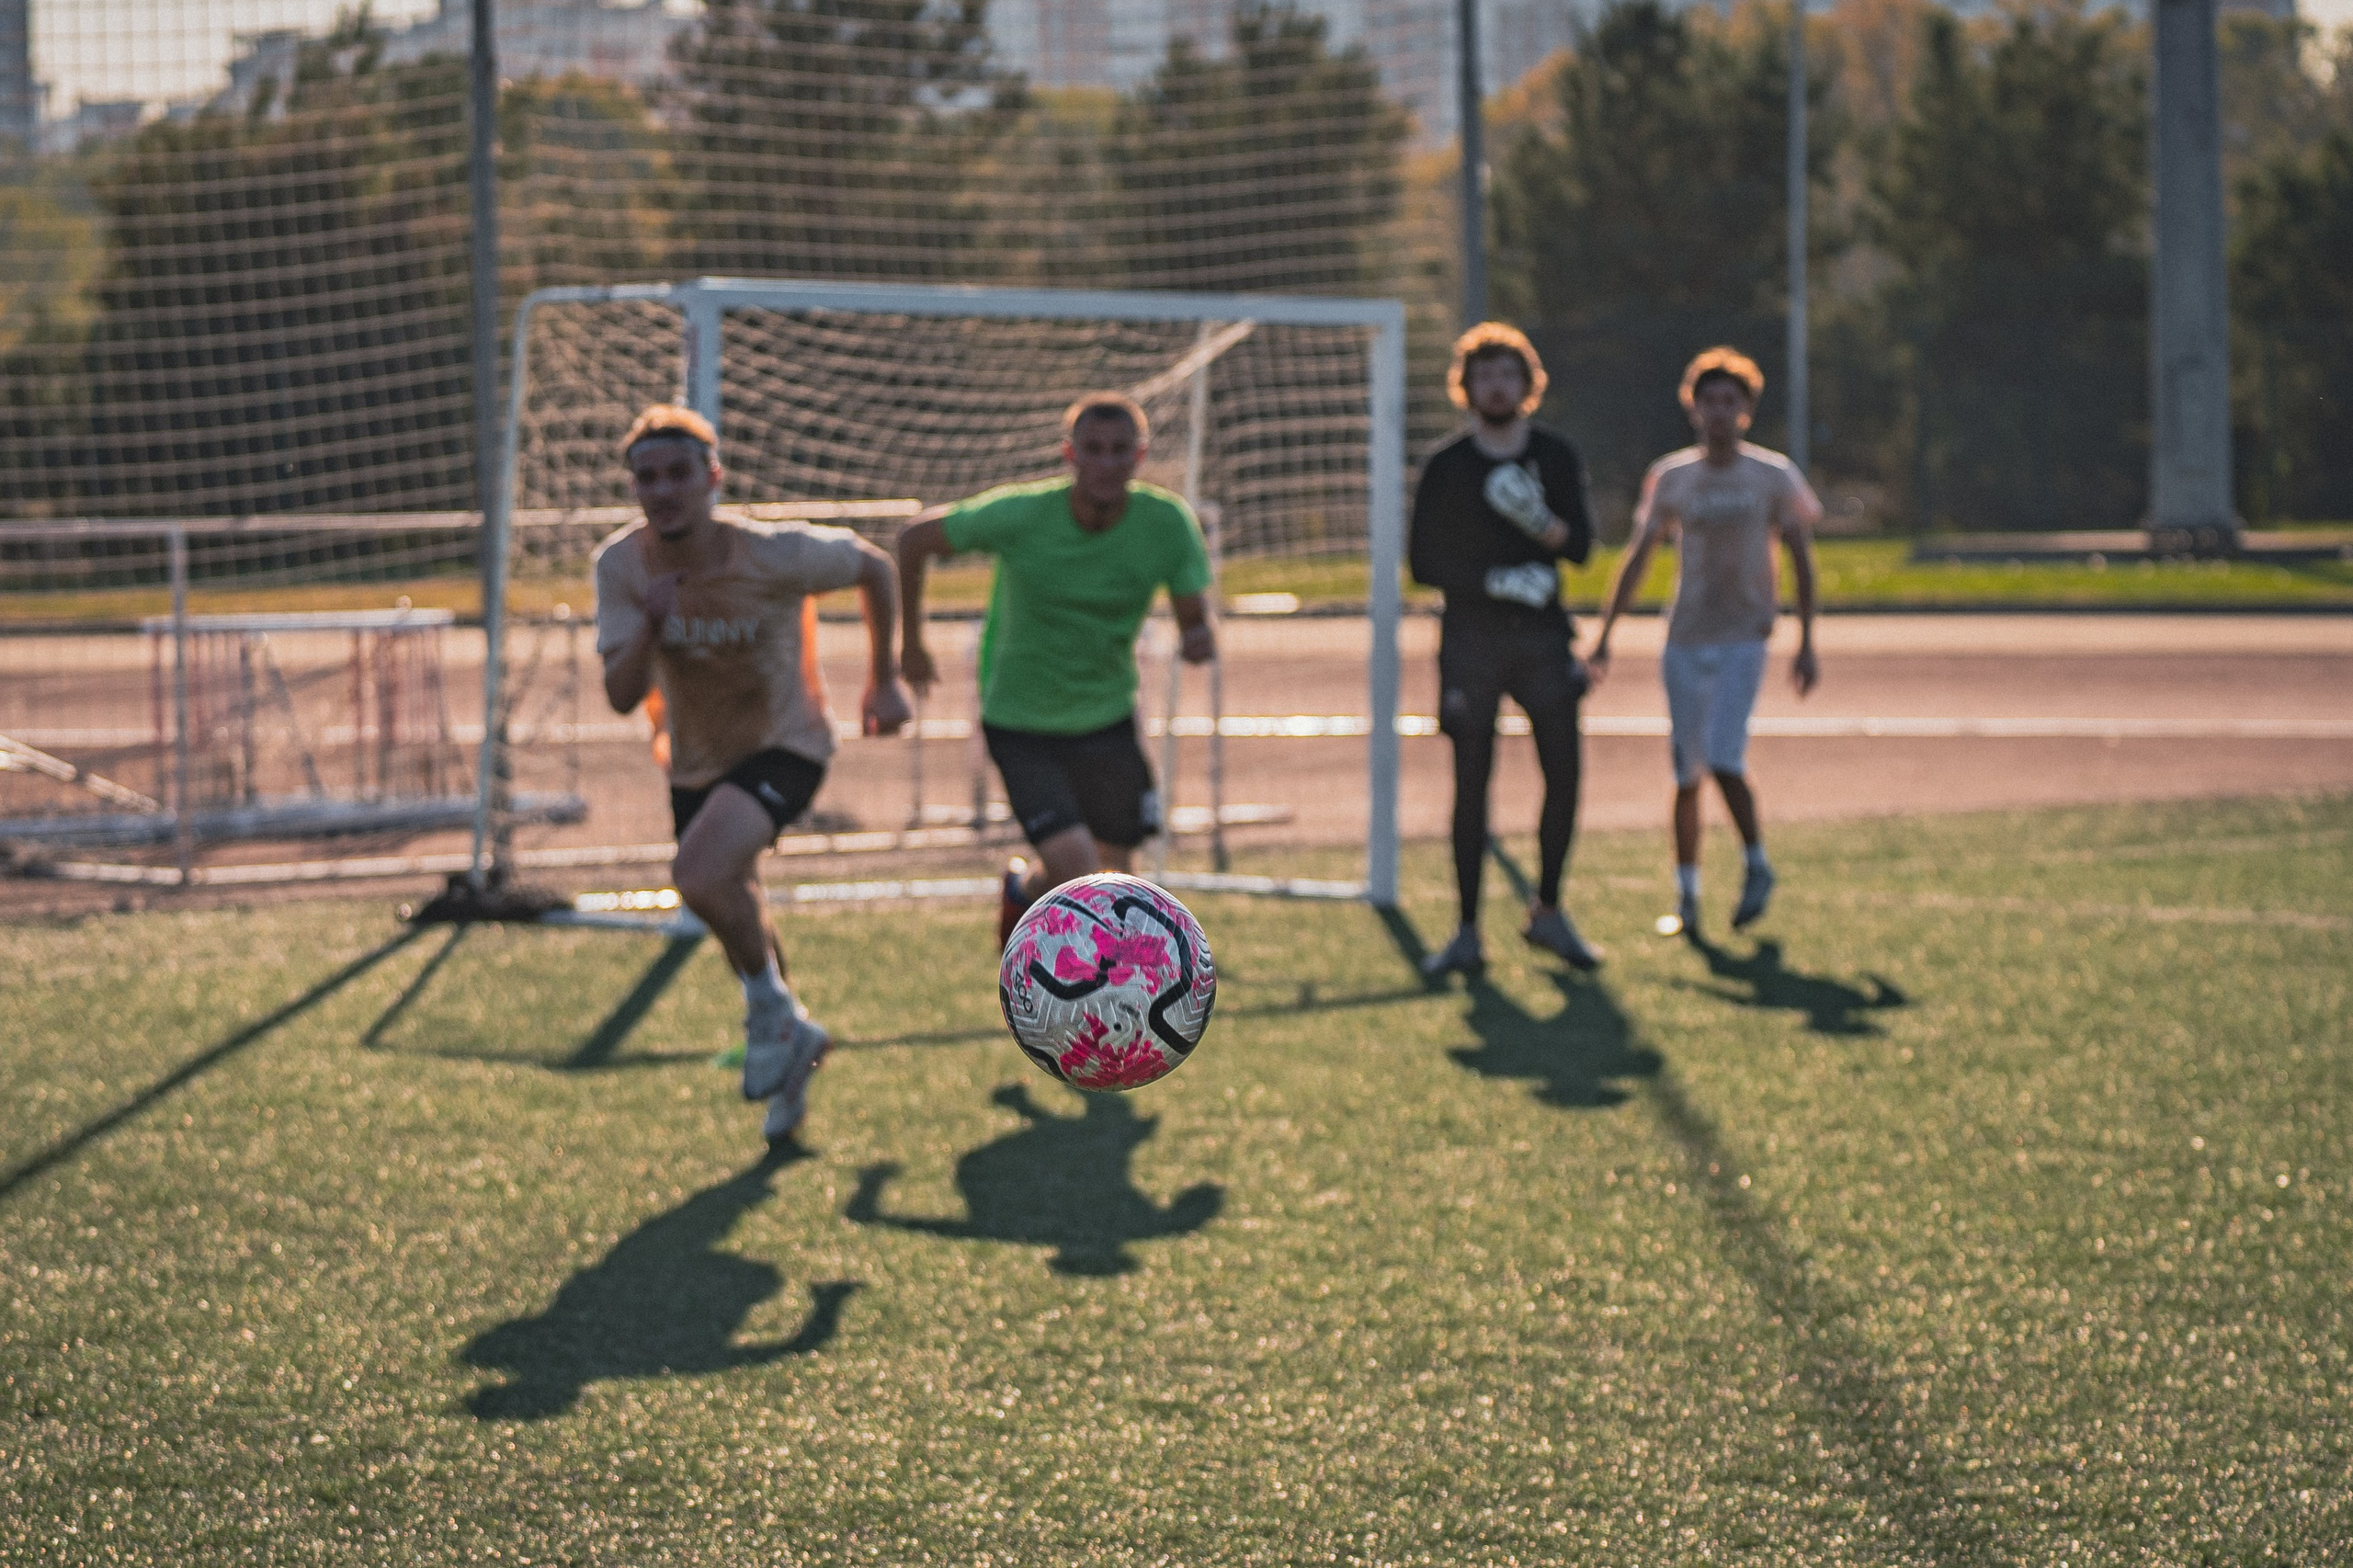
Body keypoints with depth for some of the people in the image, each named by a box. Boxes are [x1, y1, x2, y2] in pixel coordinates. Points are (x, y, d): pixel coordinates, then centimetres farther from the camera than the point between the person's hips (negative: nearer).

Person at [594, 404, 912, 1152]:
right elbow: (622, 697, -18)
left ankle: (772, 1007, -5)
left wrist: (884, 678, 2)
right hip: (697, 762, 5)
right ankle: (792, 1040, 45)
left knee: (701, 874, -30)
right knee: (737, 917, 18)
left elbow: (874, 567, -6)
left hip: (785, 743, -5)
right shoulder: (621, 567, -16)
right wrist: (649, 627, -37)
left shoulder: (773, 555, -25)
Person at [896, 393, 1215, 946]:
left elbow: (1193, 617, -7)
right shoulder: (1019, 516, -22)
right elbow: (916, 537, -7)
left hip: (1107, 716, 4)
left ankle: (1024, 888, 47)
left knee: (1115, 873, 15)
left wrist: (1200, 640, -32)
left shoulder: (1167, 522, -16)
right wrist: (911, 643, 1)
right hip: (1019, 723, -4)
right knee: (1077, 871, -20)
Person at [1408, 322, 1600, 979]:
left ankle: (1548, 913, 13)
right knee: (1471, 782, -3)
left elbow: (1581, 545, 0)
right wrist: (1495, 580, -13)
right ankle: (1467, 934, 3)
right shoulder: (1445, 467, 2)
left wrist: (1539, 519, -20)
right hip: (1471, 635, -2)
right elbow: (1422, 562, -1)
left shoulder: (1556, 456, 7)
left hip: (1543, 634, 2)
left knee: (1564, 772, -4)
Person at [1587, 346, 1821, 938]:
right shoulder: (1670, 477, 7)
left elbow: (1801, 560, 6)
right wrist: (1605, 636, 6)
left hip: (1743, 637, -3)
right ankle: (1686, 897, 14)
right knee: (1687, 775, 5)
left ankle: (1757, 865, 5)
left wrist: (1807, 644, 2)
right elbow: (1638, 557, 11)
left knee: (1724, 760, -17)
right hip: (1684, 639, 3)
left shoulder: (1773, 476, 2)